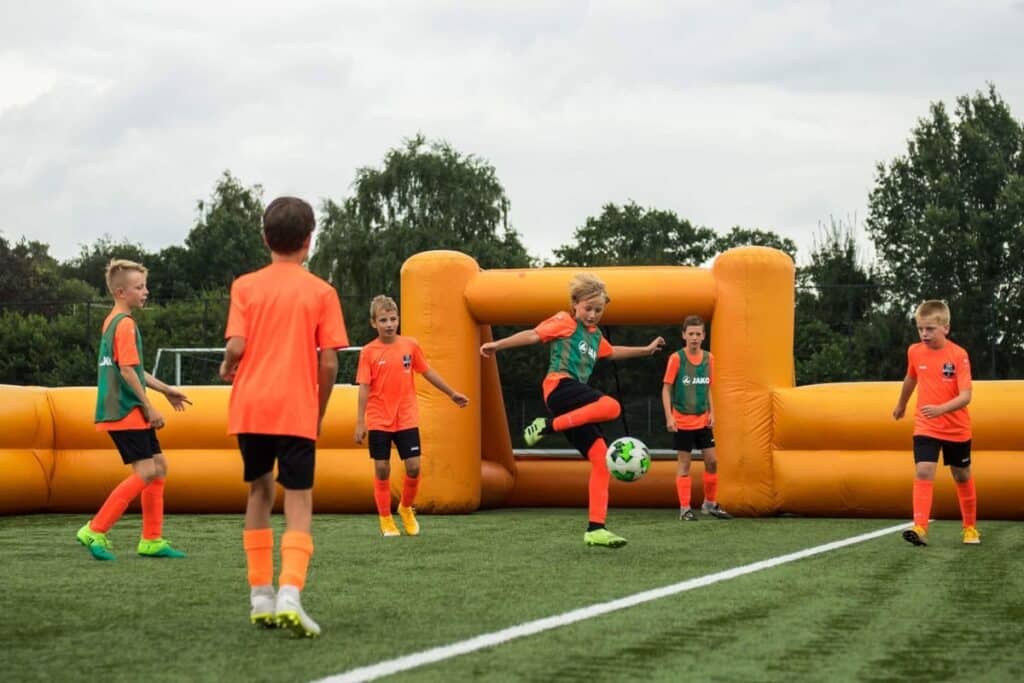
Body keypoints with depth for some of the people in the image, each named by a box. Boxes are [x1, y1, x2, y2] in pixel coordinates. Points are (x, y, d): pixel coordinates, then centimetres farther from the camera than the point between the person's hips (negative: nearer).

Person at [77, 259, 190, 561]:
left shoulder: (112, 321, 17)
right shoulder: (125, 323, -14)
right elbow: (127, 370, -20)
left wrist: (165, 389, 27)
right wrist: (149, 406, -15)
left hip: (129, 412, 10)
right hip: (125, 411, -10)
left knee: (159, 465, 12)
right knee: (146, 472, -12)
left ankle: (152, 540, 14)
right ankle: (95, 531, -9)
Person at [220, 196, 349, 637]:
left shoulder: (246, 286, 5)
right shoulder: (321, 292, 2)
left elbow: (236, 347, -6)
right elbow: (328, 362, -3)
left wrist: (227, 369, 16)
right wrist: (319, 412, 10)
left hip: (250, 407, 2)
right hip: (297, 410, -2)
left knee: (260, 490, 19)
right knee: (299, 503, -1)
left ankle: (260, 596, 17)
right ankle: (289, 594, -23)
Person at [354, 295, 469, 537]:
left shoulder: (410, 345, 1)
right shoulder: (369, 351, -5)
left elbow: (427, 372, 13)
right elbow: (364, 387, -5)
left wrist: (452, 393, 16)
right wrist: (360, 422, -8)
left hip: (407, 419, 2)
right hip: (379, 421, -2)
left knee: (413, 467, -4)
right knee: (382, 469, 1)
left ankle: (406, 508, 22)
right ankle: (385, 519, 14)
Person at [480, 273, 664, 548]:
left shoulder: (595, 335, 26)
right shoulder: (565, 322, 3)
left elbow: (611, 352, 46)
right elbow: (534, 334, -6)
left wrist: (646, 350, 52)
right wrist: (498, 344, -15)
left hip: (575, 402, 8)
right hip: (559, 385, -8)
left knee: (601, 458, -5)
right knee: (611, 406, -35)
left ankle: (596, 529, -8)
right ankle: (547, 426, -23)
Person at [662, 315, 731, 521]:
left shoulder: (708, 358, 4)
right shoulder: (676, 358, -9)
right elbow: (666, 388, -7)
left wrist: (711, 413, 3)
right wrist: (669, 417, -14)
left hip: (703, 420, 4)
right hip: (682, 421, -4)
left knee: (712, 461, 5)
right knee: (684, 463, -1)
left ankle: (710, 504, 20)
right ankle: (684, 509, 5)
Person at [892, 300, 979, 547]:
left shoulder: (958, 355, -17)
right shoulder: (915, 352, -4)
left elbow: (966, 396, -24)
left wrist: (941, 409, -40)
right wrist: (901, 405, 32)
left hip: (957, 429, -2)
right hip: (925, 428, 2)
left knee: (962, 477, 15)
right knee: (923, 472, -17)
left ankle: (970, 527, 33)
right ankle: (920, 528, -25)